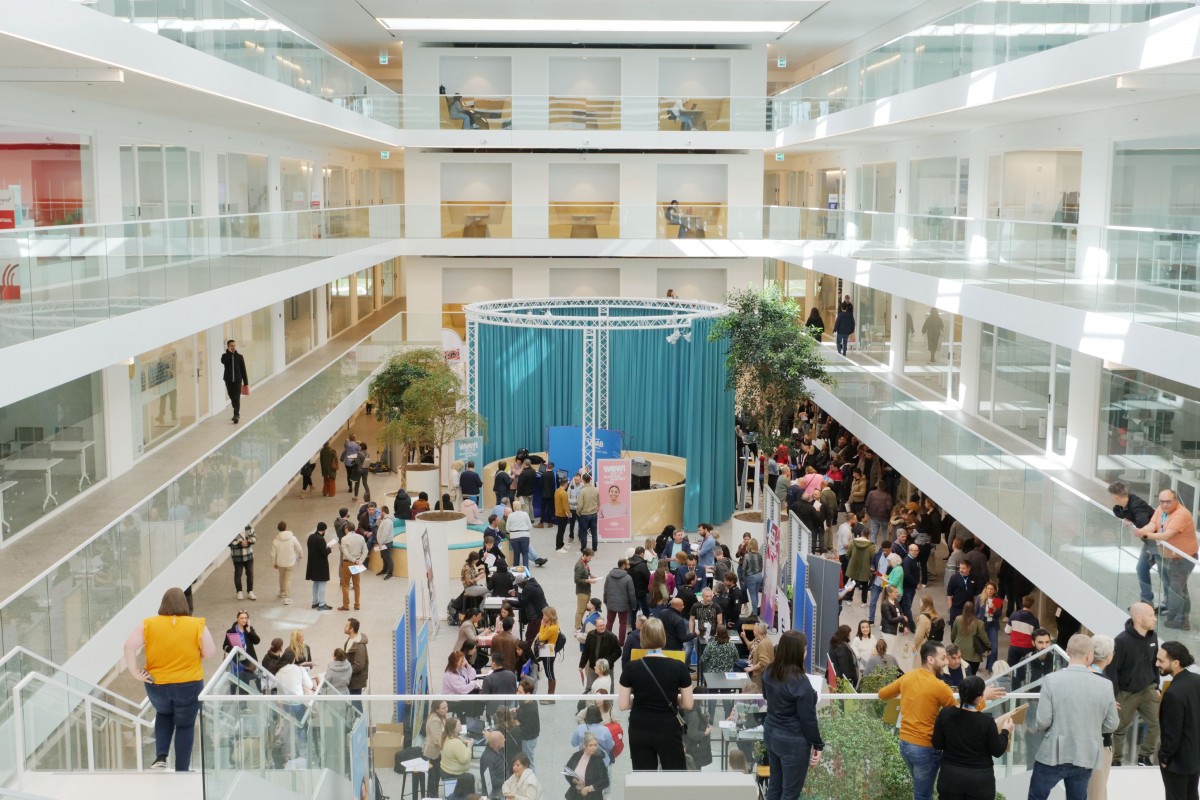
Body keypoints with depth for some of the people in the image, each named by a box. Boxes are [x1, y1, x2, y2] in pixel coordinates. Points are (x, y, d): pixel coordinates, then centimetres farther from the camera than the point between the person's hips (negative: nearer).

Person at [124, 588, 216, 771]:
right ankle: (182, 770, 15)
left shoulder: (149, 624, -5)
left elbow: (129, 646, -13)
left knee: (164, 714, 29)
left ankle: (161, 757, 13)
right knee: (185, 725, 14)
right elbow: (210, 652, -4)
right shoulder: (197, 626, -9)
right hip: (189, 685, -2)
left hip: (157, 685, 2)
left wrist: (135, 672, -8)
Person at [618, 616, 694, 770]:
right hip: (668, 731, -1)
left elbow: (623, 705, -4)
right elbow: (688, 704, -3)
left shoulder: (632, 668, -9)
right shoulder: (678, 667, -11)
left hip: (639, 732, 1)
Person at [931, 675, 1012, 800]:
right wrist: (1005, 732, 11)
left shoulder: (945, 713, -11)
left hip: (950, 777, 2)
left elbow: (937, 745, -2)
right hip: (980, 780, -2)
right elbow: (997, 751, -5)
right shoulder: (986, 721, -17)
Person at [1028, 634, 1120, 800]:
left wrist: (1039, 725, 9)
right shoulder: (1104, 685, -7)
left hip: (1053, 755, -2)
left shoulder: (1052, 680, -15)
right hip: (1085, 757, 3)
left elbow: (1043, 721, -15)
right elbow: (1111, 725, 2)